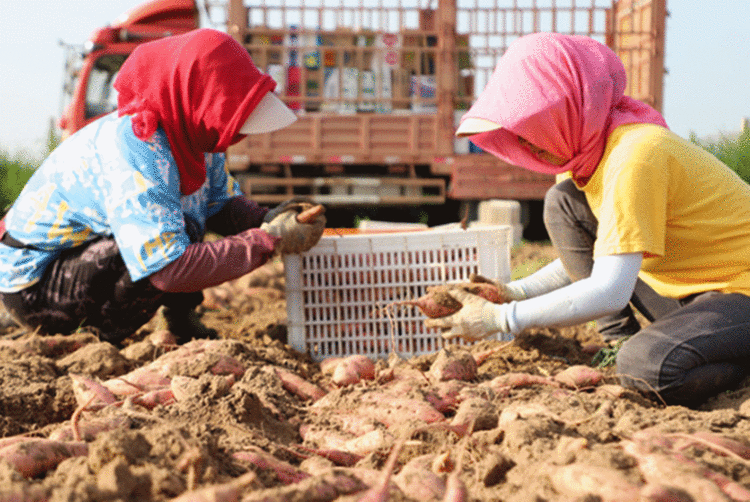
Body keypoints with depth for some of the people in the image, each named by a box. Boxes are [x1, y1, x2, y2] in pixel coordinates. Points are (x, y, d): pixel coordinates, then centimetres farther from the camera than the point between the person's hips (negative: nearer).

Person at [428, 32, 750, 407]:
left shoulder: (634, 154, -27)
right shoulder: (583, 149, 2)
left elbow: (608, 293, -31)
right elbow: (584, 261, 12)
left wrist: (500, 319, -25)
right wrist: (513, 292, -5)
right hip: (687, 291, 9)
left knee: (651, 370, -37)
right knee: (563, 203, 0)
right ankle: (622, 339, 1)